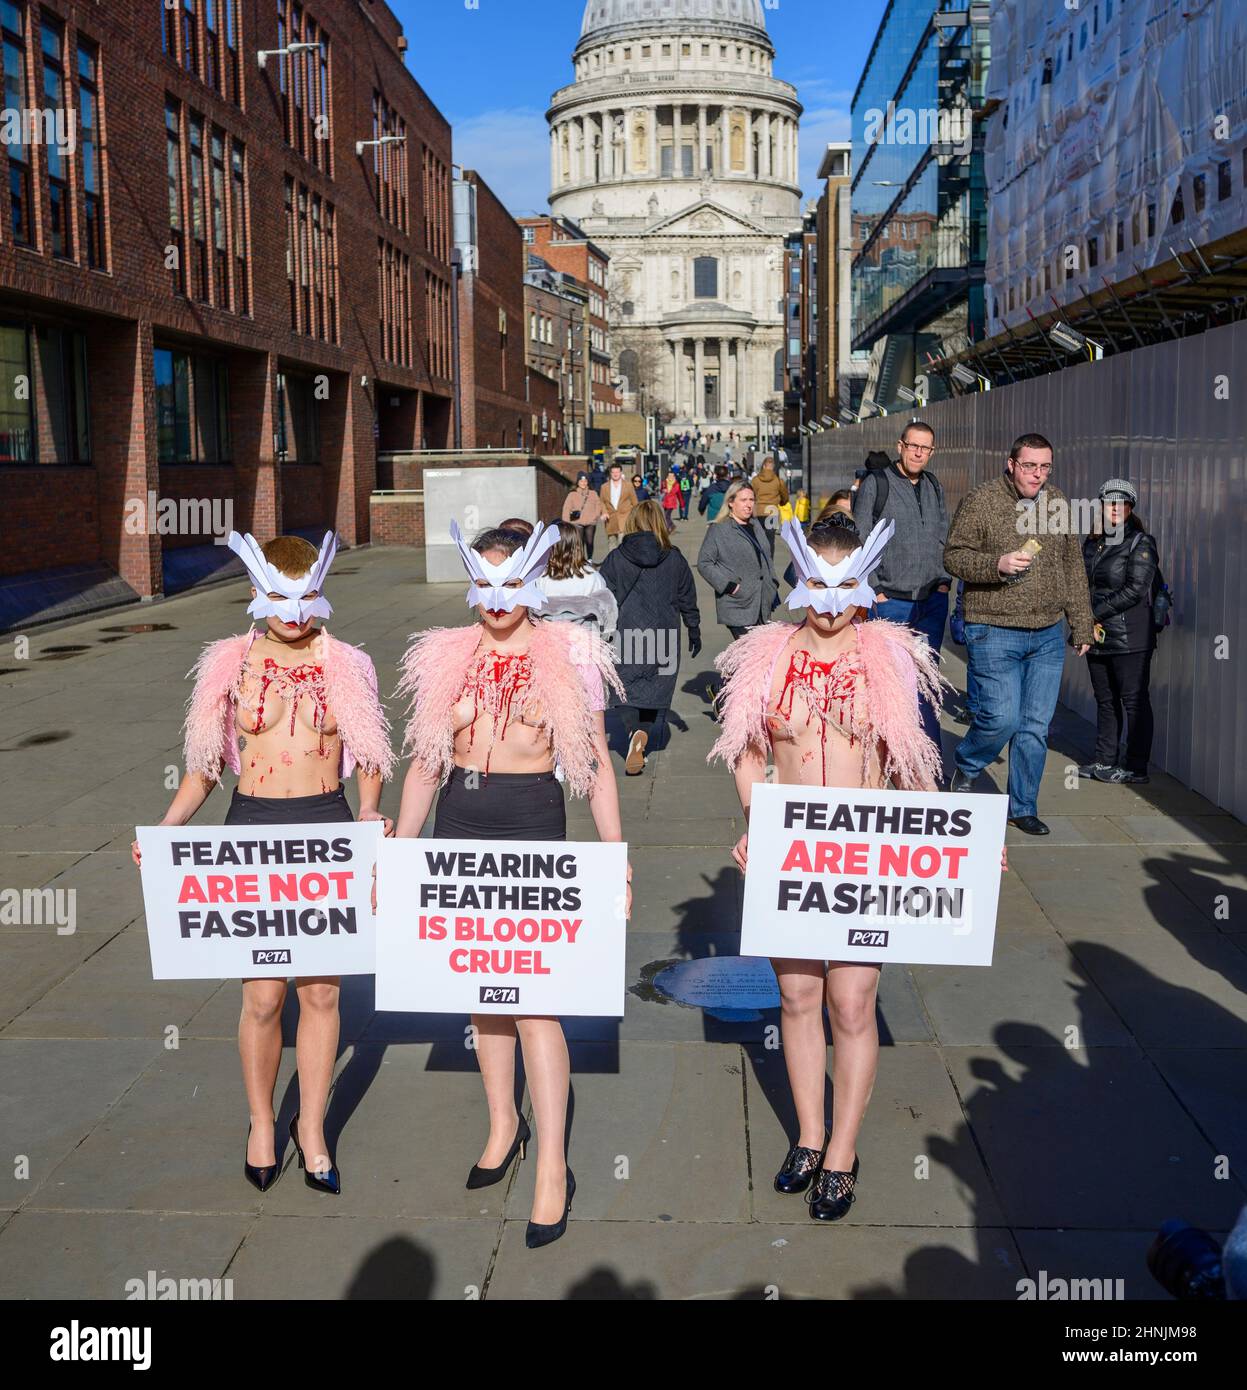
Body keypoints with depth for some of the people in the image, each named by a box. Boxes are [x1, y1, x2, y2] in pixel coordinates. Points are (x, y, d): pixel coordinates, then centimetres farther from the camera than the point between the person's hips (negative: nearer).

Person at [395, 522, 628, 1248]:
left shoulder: (569, 654, -1)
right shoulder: (447, 654, 7)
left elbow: (596, 763, 2)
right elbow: (425, 762, 11)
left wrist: (616, 854, -3)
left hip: (532, 819, -4)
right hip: (460, 820, 4)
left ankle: (553, 1166, 1)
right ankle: (503, 1123, 32)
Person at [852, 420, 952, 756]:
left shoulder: (934, 485, 13)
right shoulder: (876, 483, -5)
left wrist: (945, 580, 8)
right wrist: (874, 590, -9)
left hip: (933, 600, 4)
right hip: (892, 601, -4)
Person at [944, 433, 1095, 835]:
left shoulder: (1058, 505, 11)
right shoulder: (980, 501, -5)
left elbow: (1073, 569, 17)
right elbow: (953, 556, -5)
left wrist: (1081, 625, 15)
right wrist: (997, 564, -21)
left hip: (1048, 636, 5)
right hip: (994, 632, -5)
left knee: (1036, 727, 6)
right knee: (1001, 717, -9)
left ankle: (1022, 807, 19)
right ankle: (965, 768, 22)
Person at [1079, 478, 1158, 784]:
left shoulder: (1140, 543, -5)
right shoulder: (1092, 543, 15)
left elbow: (1135, 590, -14)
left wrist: (1096, 613, -14)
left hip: (1129, 639, -7)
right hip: (1097, 637, 7)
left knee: (1134, 700, -1)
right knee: (1105, 700, 14)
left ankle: (1136, 768, 4)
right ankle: (1104, 761, 24)